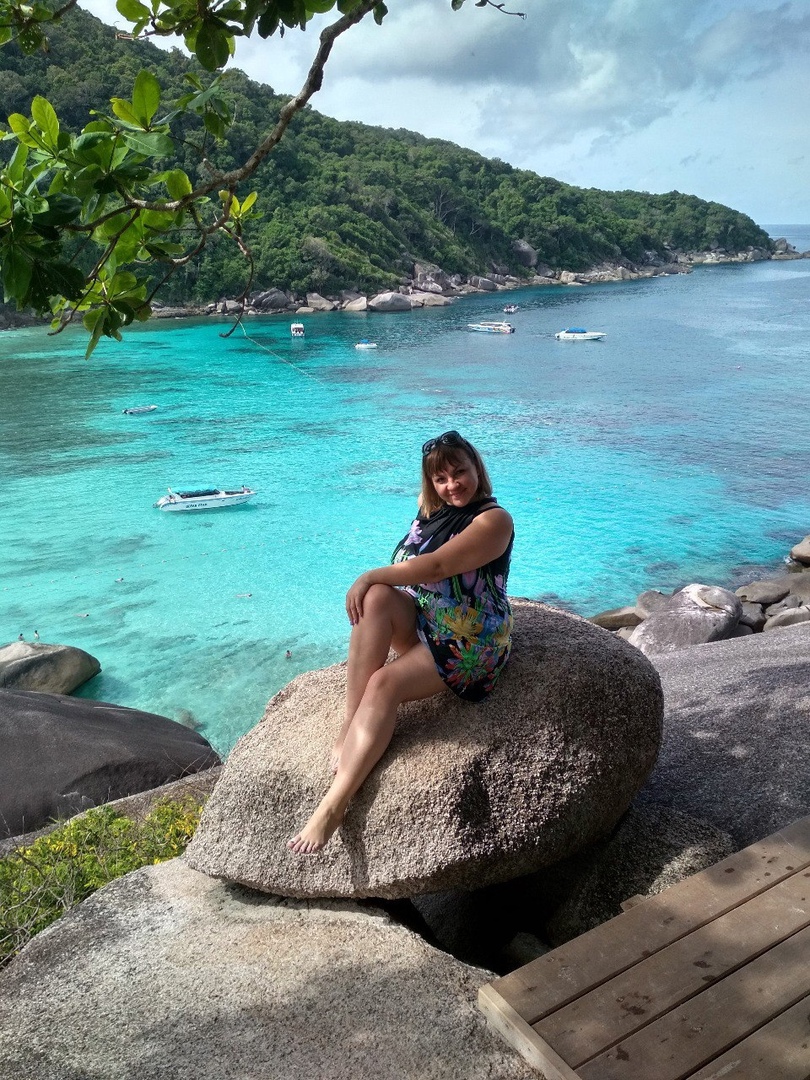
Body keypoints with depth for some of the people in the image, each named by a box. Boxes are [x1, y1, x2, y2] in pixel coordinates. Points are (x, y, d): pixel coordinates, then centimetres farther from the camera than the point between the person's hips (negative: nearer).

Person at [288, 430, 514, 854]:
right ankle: (350, 724, -28)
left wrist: (371, 575, -17)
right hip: (419, 622, 6)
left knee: (384, 684, -29)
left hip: (468, 640, -6)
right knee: (377, 598, -27)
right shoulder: (432, 514, 12)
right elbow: (407, 570, 11)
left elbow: (435, 567, -22)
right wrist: (375, 584, -8)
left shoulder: (493, 519, -12)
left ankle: (335, 803, -32)